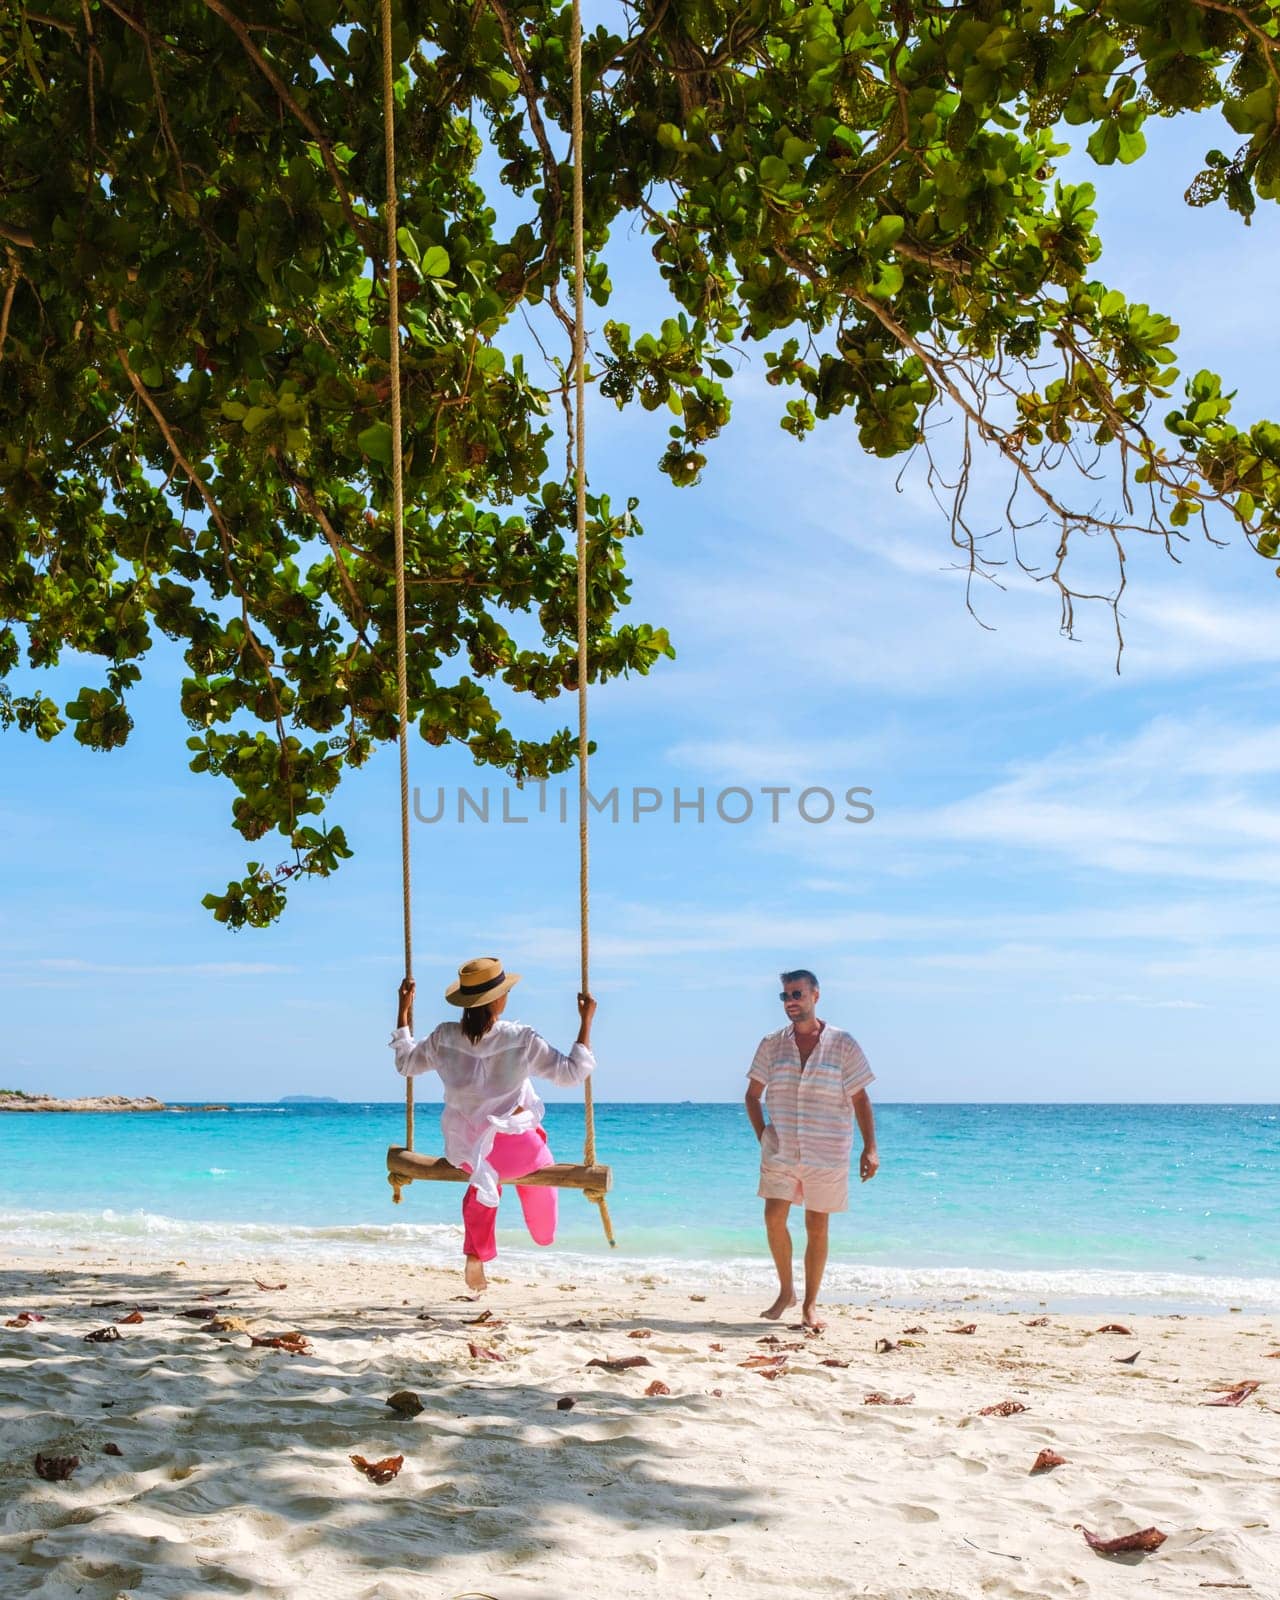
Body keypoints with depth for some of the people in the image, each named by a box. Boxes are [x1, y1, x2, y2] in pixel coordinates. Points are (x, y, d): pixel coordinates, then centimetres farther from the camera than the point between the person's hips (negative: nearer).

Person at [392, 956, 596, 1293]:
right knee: (540, 1171, 33)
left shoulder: (443, 1038, -11)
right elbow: (573, 1071, -14)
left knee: (483, 1179, 38)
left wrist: (404, 1010, 14)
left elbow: (405, 1063, 8)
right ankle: (545, 1235, 58)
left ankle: (475, 1257, 29)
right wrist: (586, 1021, -8)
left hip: (464, 1148, 3)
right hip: (515, 1149, -3)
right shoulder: (521, 1040, -21)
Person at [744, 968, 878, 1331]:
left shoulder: (843, 1045, -2)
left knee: (817, 1227, 4)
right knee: (774, 1218, -9)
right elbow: (752, 1095, 13)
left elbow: (860, 1100, 2)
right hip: (780, 1151, 2)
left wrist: (870, 1147, -4)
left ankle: (810, 1305, 16)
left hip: (827, 1154, -1)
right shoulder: (772, 1045, 4)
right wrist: (762, 1136, 3)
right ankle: (786, 1291, 12)